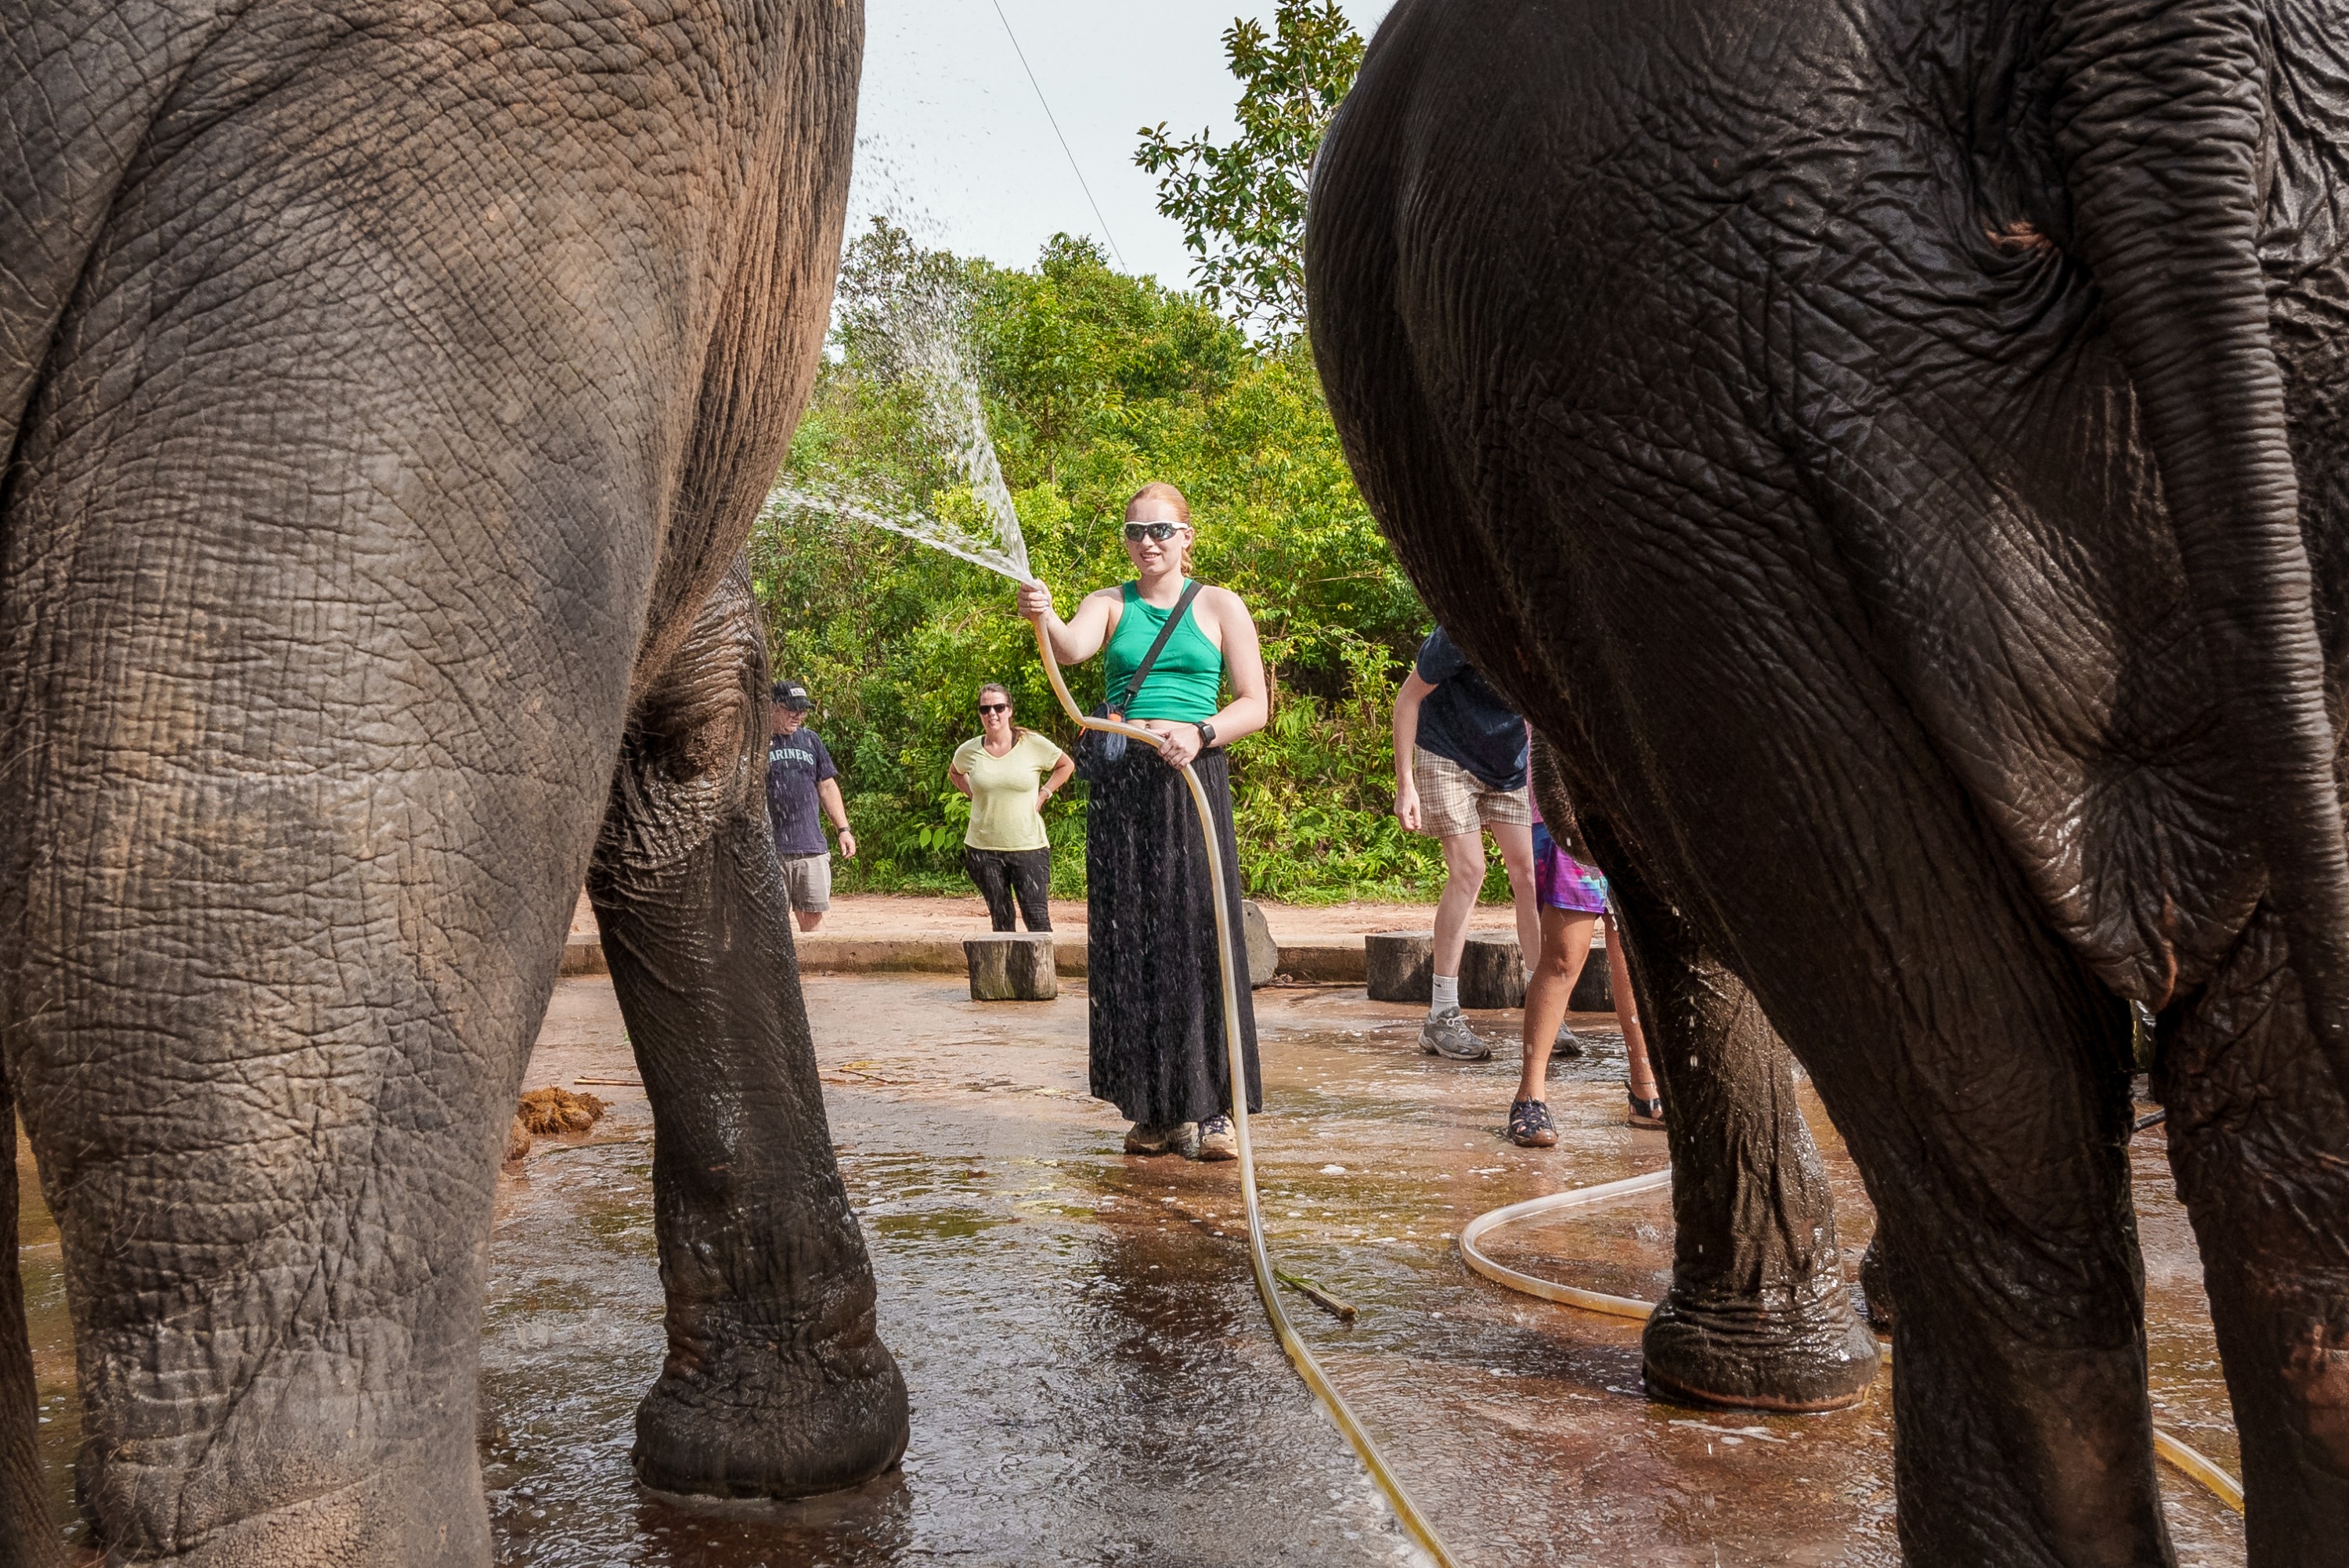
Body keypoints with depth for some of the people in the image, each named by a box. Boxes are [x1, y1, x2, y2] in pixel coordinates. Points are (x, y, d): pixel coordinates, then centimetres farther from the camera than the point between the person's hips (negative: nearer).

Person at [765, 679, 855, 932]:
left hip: (811, 845, 3)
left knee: (812, 915, 4)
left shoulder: (810, 740, 14)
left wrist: (844, 829, 12)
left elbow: (827, 787, 18)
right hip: (769, 849, -3)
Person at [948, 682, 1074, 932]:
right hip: (984, 848, 2)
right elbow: (954, 773, 24)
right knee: (1000, 921, 9)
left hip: (1029, 846, -2)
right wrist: (974, 794, 8)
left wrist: (1043, 795, 1)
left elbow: (1066, 765, 10)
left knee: (1038, 920, -7)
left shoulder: (1033, 744, -5)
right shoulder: (968, 751, 1)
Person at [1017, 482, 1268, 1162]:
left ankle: (1207, 1109, -2)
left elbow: (1254, 704, 4)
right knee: (1128, 943, 0)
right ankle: (1151, 1109, 7)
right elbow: (1072, 648, -12)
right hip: (1120, 782, 2)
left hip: (1193, 780, -1)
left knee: (1197, 939, -7)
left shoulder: (1220, 606, 9)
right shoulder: (1111, 604, 11)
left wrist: (1199, 733, -14)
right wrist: (1043, 619, -34)